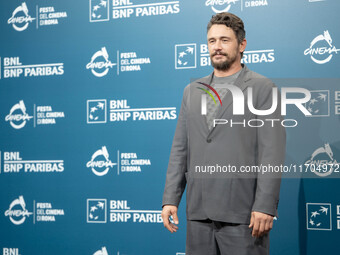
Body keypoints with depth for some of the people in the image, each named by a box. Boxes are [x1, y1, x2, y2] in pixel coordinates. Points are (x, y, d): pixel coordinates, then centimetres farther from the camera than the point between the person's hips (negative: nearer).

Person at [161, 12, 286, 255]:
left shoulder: (262, 88, 0)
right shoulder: (192, 91, 16)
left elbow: (272, 153, -8)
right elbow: (180, 149, 14)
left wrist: (265, 206, -15)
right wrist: (170, 198, 6)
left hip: (242, 213, -4)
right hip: (199, 211, 5)